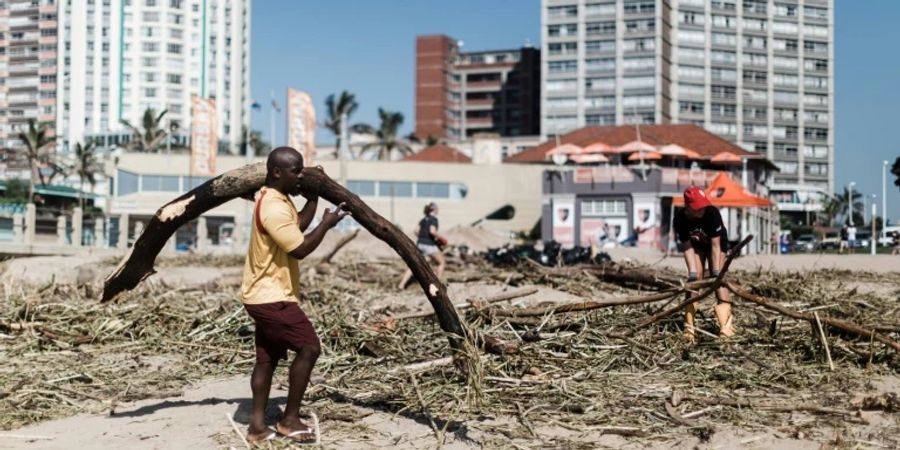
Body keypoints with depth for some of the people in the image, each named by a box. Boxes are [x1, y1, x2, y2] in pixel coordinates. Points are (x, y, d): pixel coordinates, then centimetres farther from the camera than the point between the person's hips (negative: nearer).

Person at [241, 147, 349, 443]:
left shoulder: (277, 200, 11)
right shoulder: (273, 207, -23)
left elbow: (298, 226, 22)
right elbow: (300, 249, -23)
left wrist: (313, 197, 12)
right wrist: (326, 223, -13)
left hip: (265, 294, 11)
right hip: (271, 296, -11)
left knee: (268, 358, 12)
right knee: (308, 347, -7)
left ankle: (257, 426, 17)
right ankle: (290, 419, 1)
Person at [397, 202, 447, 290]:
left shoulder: (423, 219, 15)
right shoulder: (434, 219, -5)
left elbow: (415, 231, 12)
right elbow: (432, 231, -19)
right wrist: (440, 237, -5)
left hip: (419, 244, 6)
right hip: (429, 245, -6)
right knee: (442, 263, 12)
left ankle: (401, 285, -4)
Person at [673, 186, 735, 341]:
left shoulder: (712, 213, -37)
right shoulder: (680, 219, -29)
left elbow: (715, 245, -32)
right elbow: (687, 247, -22)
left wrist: (716, 272, -34)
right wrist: (692, 273, -30)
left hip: (717, 242, -2)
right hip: (696, 245, 2)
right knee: (694, 280, -9)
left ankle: (726, 324, -16)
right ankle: (689, 326, -8)